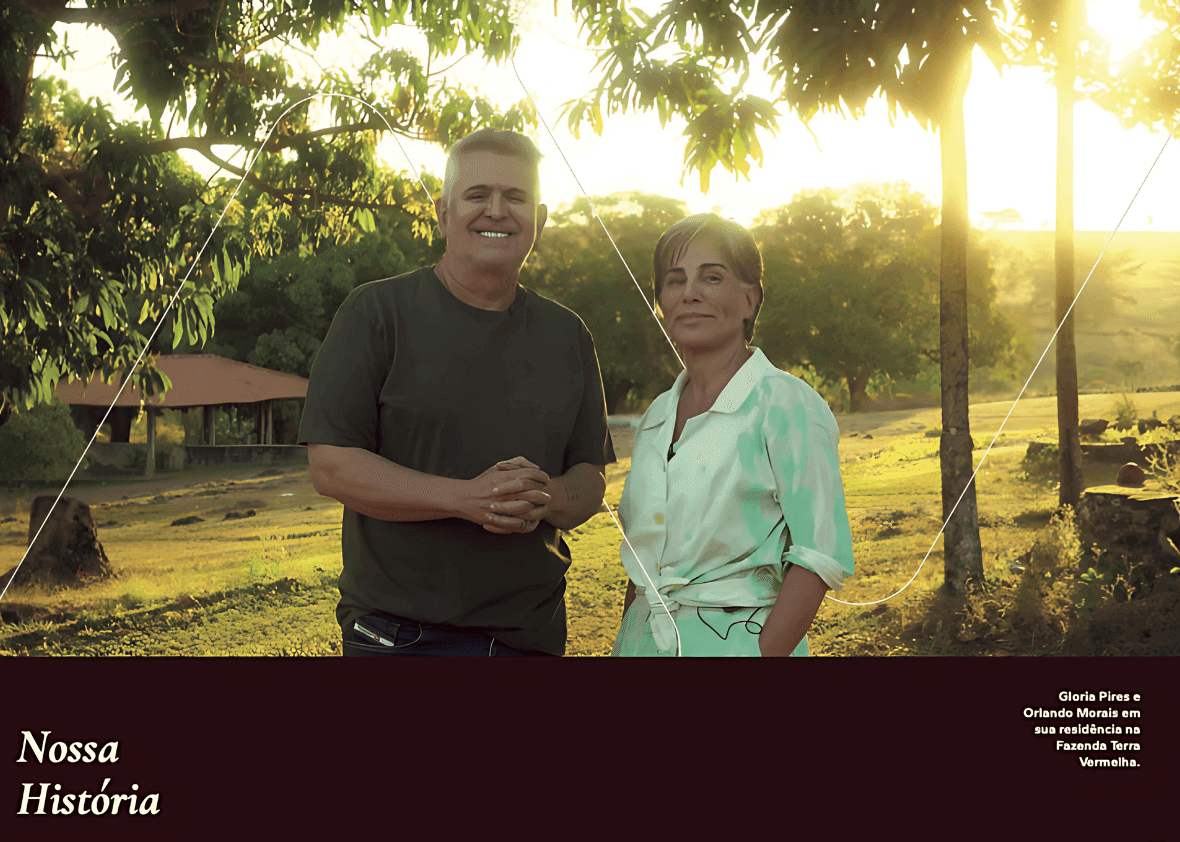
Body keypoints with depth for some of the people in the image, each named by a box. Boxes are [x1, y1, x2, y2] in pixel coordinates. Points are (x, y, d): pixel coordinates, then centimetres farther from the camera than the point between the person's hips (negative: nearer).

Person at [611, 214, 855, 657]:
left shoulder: (785, 403, -8)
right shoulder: (656, 416, 10)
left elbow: (820, 554, -13)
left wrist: (764, 653, -19)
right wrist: (624, 645, 7)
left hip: (737, 639, -5)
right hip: (646, 638, 5)